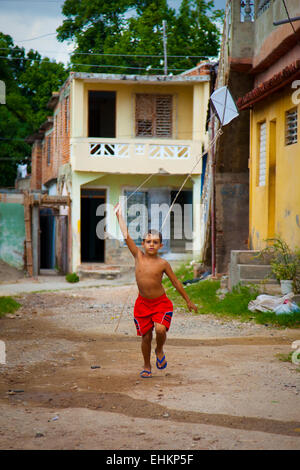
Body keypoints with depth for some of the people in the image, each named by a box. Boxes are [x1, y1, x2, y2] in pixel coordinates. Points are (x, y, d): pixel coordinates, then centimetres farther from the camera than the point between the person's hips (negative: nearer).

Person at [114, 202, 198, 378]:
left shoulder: (163, 263, -8)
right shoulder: (139, 256, -4)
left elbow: (176, 282, 1)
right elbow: (126, 236, -7)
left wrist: (188, 301, 7)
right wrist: (119, 216, -7)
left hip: (161, 303, -2)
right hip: (143, 303, 2)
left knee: (160, 329, -24)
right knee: (146, 337, 4)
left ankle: (160, 350, 9)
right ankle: (147, 367, 26)